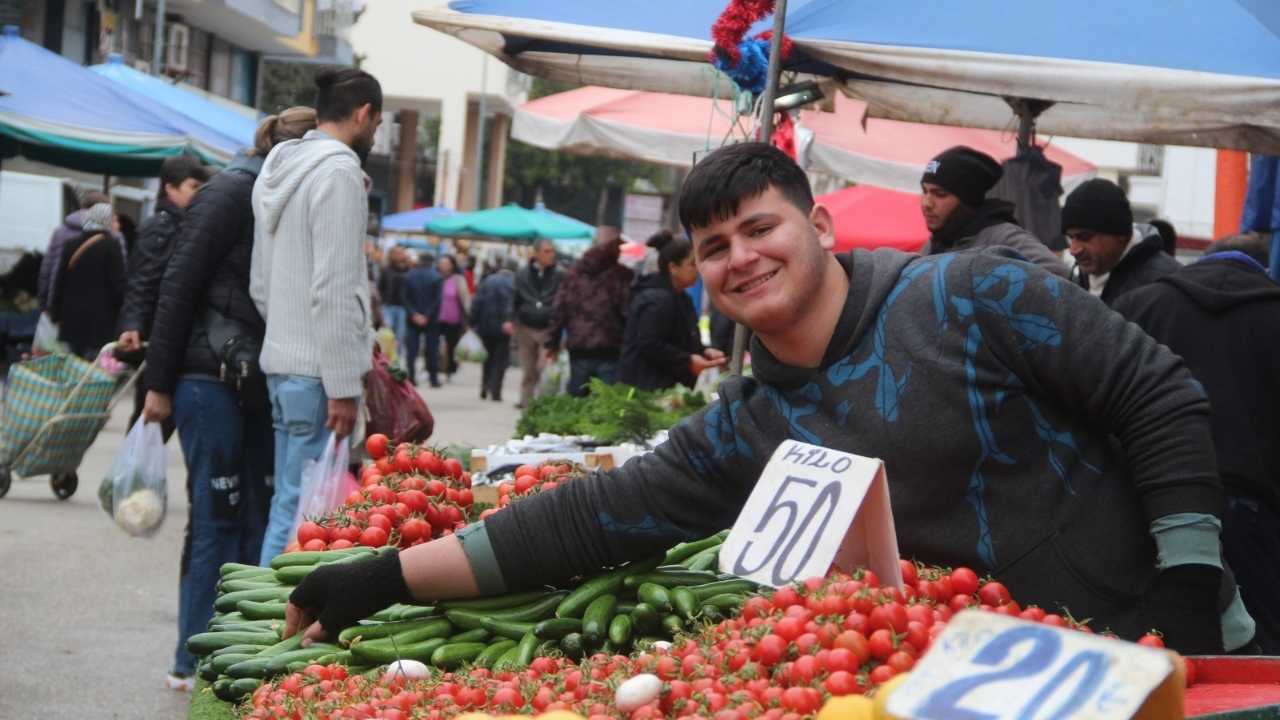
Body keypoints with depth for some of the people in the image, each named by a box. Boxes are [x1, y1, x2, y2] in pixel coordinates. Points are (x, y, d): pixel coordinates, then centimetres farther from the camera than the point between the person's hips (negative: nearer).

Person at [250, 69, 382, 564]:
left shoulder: (278, 168, 17)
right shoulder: (339, 171, -12)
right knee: (304, 509, -6)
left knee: (289, 500, 15)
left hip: (281, 361, 10)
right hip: (318, 371, -10)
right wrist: (343, 387, -17)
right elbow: (334, 289, -18)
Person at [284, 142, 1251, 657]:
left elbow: (1162, 399, -10)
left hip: (1146, 642, -4)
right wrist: (389, 576, -5)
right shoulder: (744, 432, 2)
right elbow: (589, 519, -1)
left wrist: (1188, 583, -18)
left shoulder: (972, 297, -11)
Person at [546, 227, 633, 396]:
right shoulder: (622, 276, -7)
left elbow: (558, 310, 6)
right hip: (609, 352, -4)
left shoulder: (573, 271, 7)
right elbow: (628, 312, -10)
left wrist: (552, 342, 12)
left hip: (579, 351, 4)